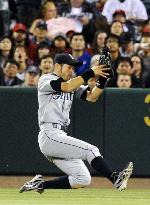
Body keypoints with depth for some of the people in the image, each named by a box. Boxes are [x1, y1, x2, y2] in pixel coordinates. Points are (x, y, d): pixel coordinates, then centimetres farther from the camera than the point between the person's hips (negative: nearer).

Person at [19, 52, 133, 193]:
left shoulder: (73, 84, 21)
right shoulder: (45, 80, -1)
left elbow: (91, 97, 11)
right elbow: (67, 87, -20)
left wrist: (103, 80, -4)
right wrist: (91, 73, -20)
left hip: (61, 136, 8)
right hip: (50, 135, -8)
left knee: (83, 179, 0)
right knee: (90, 150, -21)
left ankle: (41, 185, 7)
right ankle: (115, 179, -32)